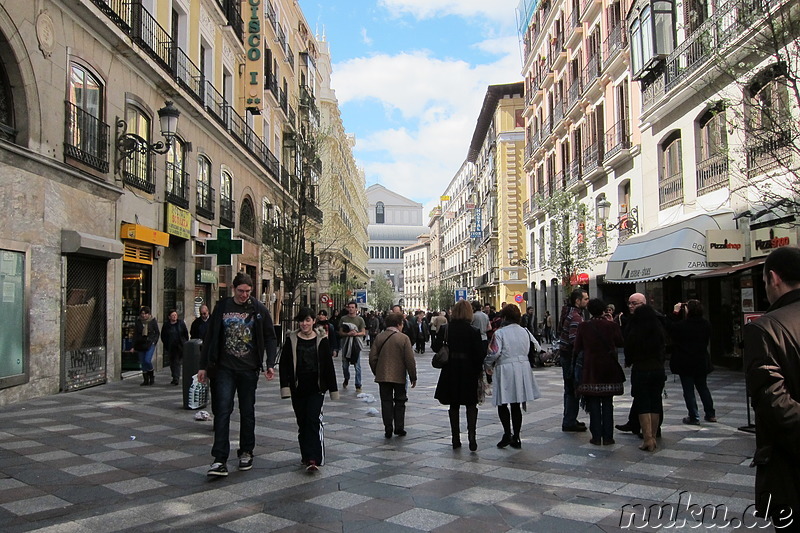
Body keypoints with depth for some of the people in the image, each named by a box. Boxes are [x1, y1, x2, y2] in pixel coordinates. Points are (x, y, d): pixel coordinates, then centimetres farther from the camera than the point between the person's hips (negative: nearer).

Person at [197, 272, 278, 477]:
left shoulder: (259, 310, 0)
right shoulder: (221, 308, 4)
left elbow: (270, 338, 2)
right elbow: (210, 338, 8)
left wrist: (270, 364, -8)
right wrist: (203, 366, 4)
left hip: (248, 369, 0)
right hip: (224, 368, 0)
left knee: (247, 412, 10)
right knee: (222, 410, -8)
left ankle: (246, 452, 24)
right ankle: (220, 459, -8)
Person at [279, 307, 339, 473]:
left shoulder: (321, 340, 1)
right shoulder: (291, 340, 2)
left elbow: (328, 365, 4)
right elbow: (284, 364, 2)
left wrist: (333, 389, 4)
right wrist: (285, 385, -8)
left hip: (316, 387, -2)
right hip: (298, 388, 2)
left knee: (313, 420, -12)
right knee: (302, 422, 9)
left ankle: (313, 458, -13)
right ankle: (306, 456, 22)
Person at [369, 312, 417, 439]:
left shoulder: (379, 337, 1)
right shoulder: (403, 338, -9)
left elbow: (372, 357, 2)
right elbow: (410, 360, -10)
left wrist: (376, 372, 15)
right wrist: (413, 376, 0)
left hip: (382, 376, 2)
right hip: (399, 376, -2)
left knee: (386, 402, 8)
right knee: (400, 402, 12)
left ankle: (388, 430, 6)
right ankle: (399, 428, 11)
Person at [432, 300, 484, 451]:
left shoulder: (445, 329, -5)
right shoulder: (473, 331, -10)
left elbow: (435, 347, -2)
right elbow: (480, 354, -9)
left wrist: (437, 332, 13)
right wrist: (479, 373, 1)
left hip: (450, 372, 2)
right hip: (468, 371, -2)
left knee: (454, 406, 13)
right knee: (471, 405, 10)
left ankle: (456, 439, 16)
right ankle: (471, 435, -7)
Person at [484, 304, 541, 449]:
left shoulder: (500, 333, -10)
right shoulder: (525, 332, 7)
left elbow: (494, 352, -16)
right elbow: (536, 348, 10)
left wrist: (487, 365, 1)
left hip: (505, 369, -5)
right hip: (523, 368, 5)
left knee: (502, 404, 4)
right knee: (516, 405, 11)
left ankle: (507, 433, -10)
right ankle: (516, 438, 13)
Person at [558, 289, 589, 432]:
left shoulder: (569, 312, 13)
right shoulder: (576, 316, -19)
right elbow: (575, 340, -26)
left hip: (565, 354, 10)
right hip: (570, 356, -10)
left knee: (570, 389, 17)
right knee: (573, 389, -3)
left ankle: (569, 420, 26)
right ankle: (569, 422, 2)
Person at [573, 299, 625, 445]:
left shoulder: (583, 326, -8)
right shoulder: (612, 326, -8)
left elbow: (577, 348, -2)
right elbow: (620, 343, 7)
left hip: (591, 370, 0)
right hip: (609, 369, 1)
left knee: (594, 404, 7)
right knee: (607, 404, 8)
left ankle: (596, 437, 8)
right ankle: (607, 437, 10)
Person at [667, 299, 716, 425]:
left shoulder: (682, 325, -20)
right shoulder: (706, 324, -2)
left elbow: (669, 327, -4)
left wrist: (675, 312, 0)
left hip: (685, 363, -5)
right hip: (702, 362, 5)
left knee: (688, 390, 3)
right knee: (703, 387, 19)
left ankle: (694, 417, 5)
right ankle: (710, 414, 25)